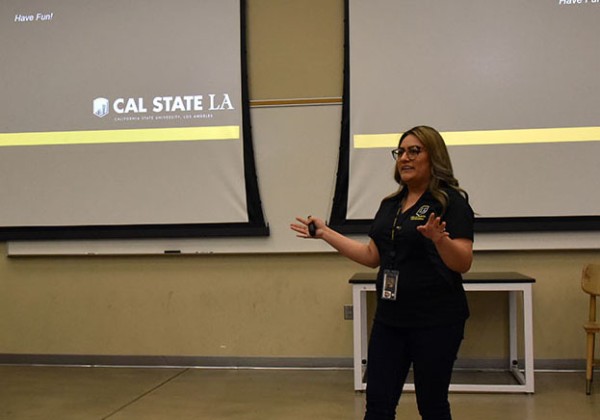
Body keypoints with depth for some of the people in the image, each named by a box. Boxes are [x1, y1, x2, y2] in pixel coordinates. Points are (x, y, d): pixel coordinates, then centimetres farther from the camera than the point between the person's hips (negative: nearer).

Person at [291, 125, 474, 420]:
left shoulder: (451, 202, -10)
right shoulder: (390, 205, 12)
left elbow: (463, 263, -17)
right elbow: (373, 256, 15)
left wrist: (439, 238, -37)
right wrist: (325, 232, 11)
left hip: (435, 320, -6)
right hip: (390, 318, 7)